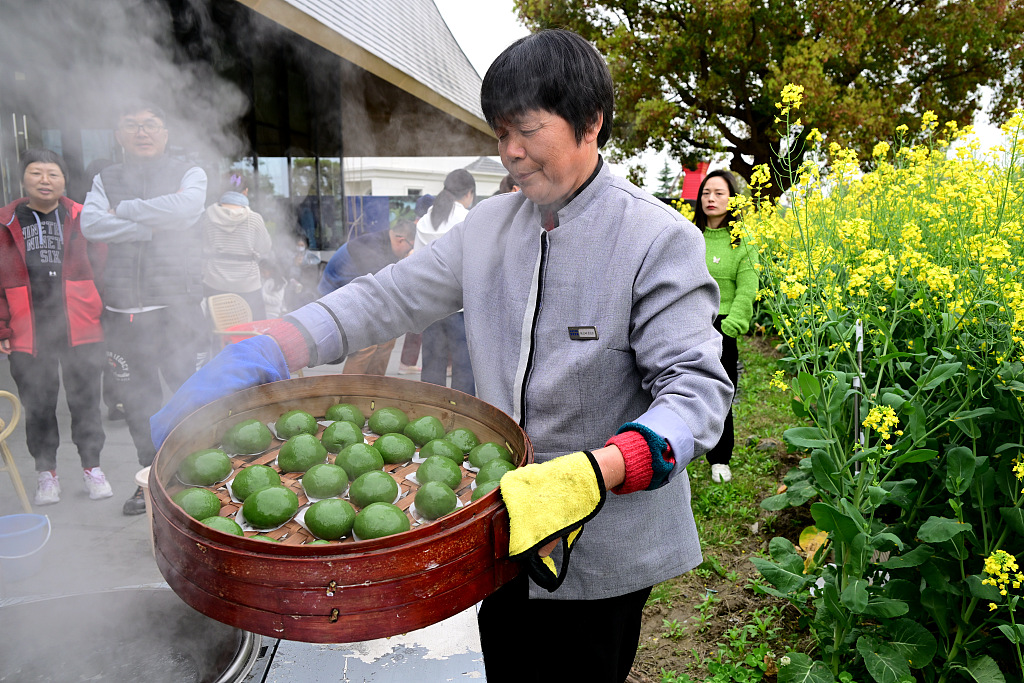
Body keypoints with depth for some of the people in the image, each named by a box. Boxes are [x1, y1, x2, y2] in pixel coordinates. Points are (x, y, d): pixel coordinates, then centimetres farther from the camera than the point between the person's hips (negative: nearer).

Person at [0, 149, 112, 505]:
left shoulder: (82, 219, 4)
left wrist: (104, 315, 0)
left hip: (80, 331, 0)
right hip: (29, 336, 1)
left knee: (85, 401, 8)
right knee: (38, 406, 10)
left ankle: (91, 465, 23)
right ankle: (46, 472, 26)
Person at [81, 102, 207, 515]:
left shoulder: (189, 174, 8)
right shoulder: (106, 180, 15)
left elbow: (183, 209, -14)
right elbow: (91, 224, -2)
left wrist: (124, 210, -4)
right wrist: (151, 225, -11)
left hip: (177, 305, -3)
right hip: (123, 307, 4)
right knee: (137, 398, 10)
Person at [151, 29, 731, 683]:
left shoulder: (661, 240, -15)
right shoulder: (489, 225, 3)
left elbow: (698, 388, -21)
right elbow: (387, 297, 0)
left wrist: (593, 474, -37)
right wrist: (258, 356, -12)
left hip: (602, 550, -5)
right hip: (506, 533, 5)